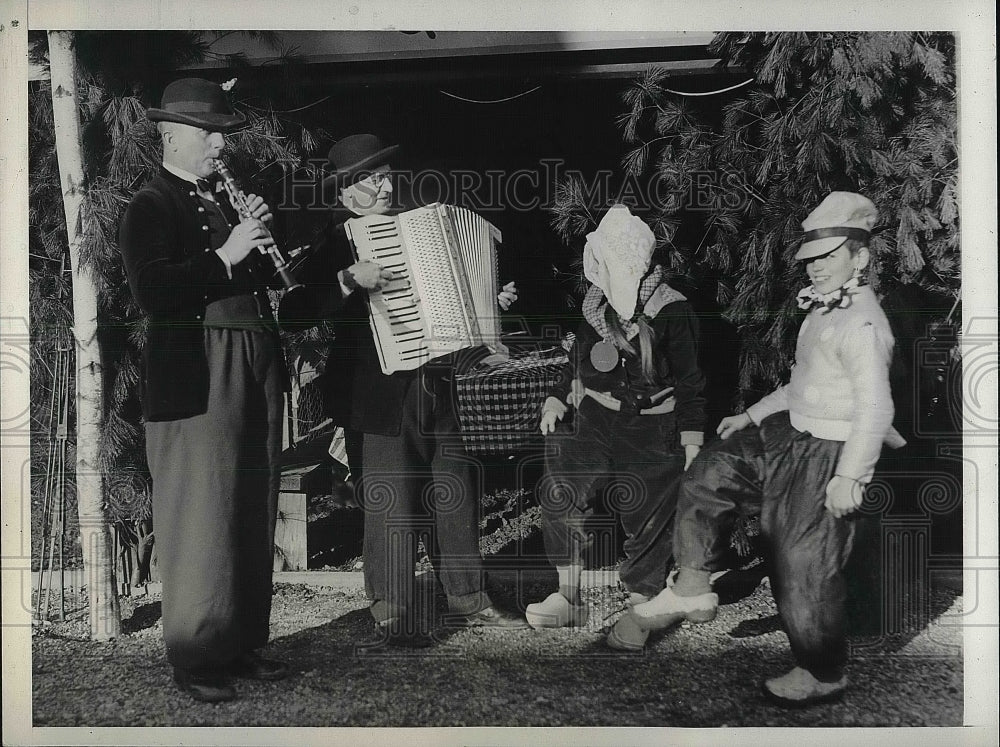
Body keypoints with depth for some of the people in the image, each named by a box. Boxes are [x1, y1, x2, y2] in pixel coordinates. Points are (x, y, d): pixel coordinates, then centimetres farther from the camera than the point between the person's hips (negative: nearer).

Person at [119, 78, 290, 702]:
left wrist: (260, 235, 4)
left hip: (258, 368, 7)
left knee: (254, 518, 11)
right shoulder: (151, 206, -3)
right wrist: (226, 253, -18)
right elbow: (153, 292, -17)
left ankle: (245, 643, 23)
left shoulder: (228, 200, 19)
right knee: (202, 521, -2)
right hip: (198, 377, -7)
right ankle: (196, 659, 9)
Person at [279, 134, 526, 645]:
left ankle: (468, 601, 25)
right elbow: (293, 313, -19)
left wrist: (492, 301, 17)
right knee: (391, 507, -3)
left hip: (434, 386, 7)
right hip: (377, 396, -7)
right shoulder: (332, 243, -6)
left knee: (457, 493, 12)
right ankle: (392, 617, 10)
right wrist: (349, 280, -28)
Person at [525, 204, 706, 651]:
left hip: (651, 431, -5)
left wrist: (692, 440, -7)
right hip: (595, 421, 5)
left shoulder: (671, 312, -9)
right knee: (559, 493, 0)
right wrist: (556, 400, 11)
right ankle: (569, 599, 14)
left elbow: (689, 382, -5)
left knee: (646, 514, 2)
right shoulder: (596, 306, 5)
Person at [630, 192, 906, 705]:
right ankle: (692, 590, 21)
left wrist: (848, 476, -28)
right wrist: (751, 416, 20)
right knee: (706, 473, 11)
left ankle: (824, 676, 20)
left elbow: (876, 407, -27)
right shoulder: (824, 311, 11)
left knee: (806, 568, -2)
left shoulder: (862, 324, -21)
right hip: (789, 435, 10)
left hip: (827, 456, -10)